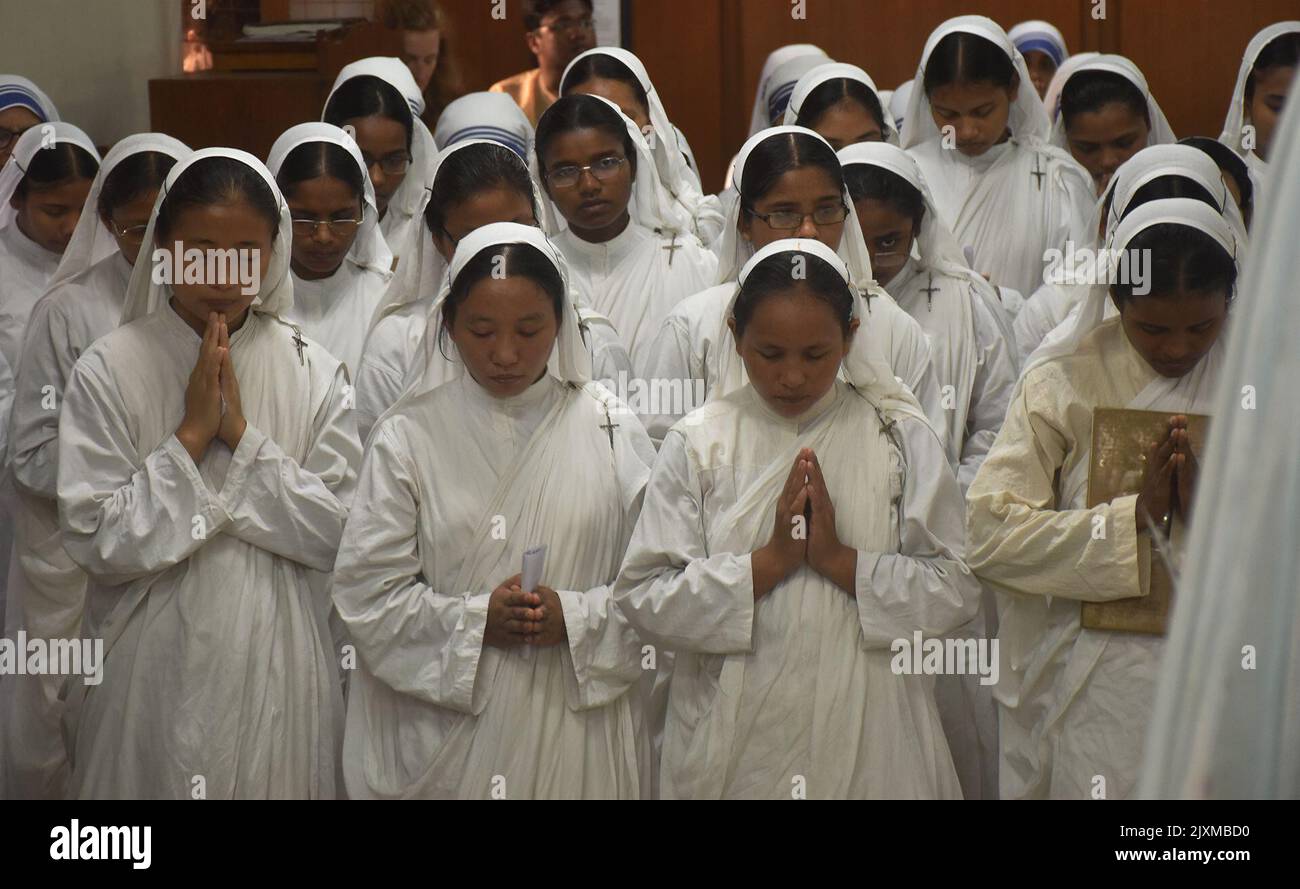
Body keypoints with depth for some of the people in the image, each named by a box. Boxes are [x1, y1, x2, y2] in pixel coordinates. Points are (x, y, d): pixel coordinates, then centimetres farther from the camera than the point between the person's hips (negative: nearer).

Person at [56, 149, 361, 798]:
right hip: (153, 672, -2)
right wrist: (192, 434, -16)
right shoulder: (109, 370, -6)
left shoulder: (313, 373, 0)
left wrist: (242, 434, -13)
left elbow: (339, 535, -8)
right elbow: (95, 541, -13)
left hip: (278, 672, 2)